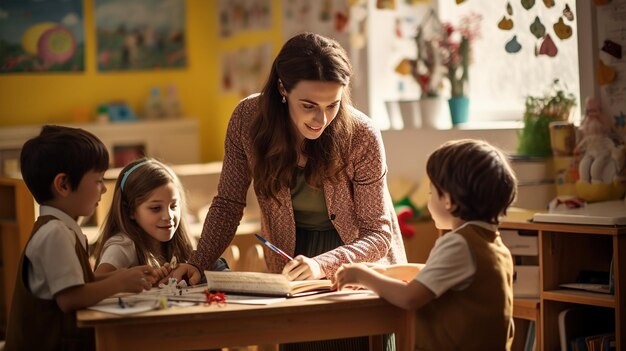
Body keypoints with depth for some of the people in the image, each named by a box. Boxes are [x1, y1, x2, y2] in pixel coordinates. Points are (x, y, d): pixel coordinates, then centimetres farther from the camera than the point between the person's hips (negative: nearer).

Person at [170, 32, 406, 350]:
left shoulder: (362, 137, -25)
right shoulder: (248, 119, -19)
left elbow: (378, 233, -20)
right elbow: (228, 202, -7)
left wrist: (322, 265, -36)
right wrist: (199, 263, -20)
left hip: (361, 262, -1)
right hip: (292, 270, 2)